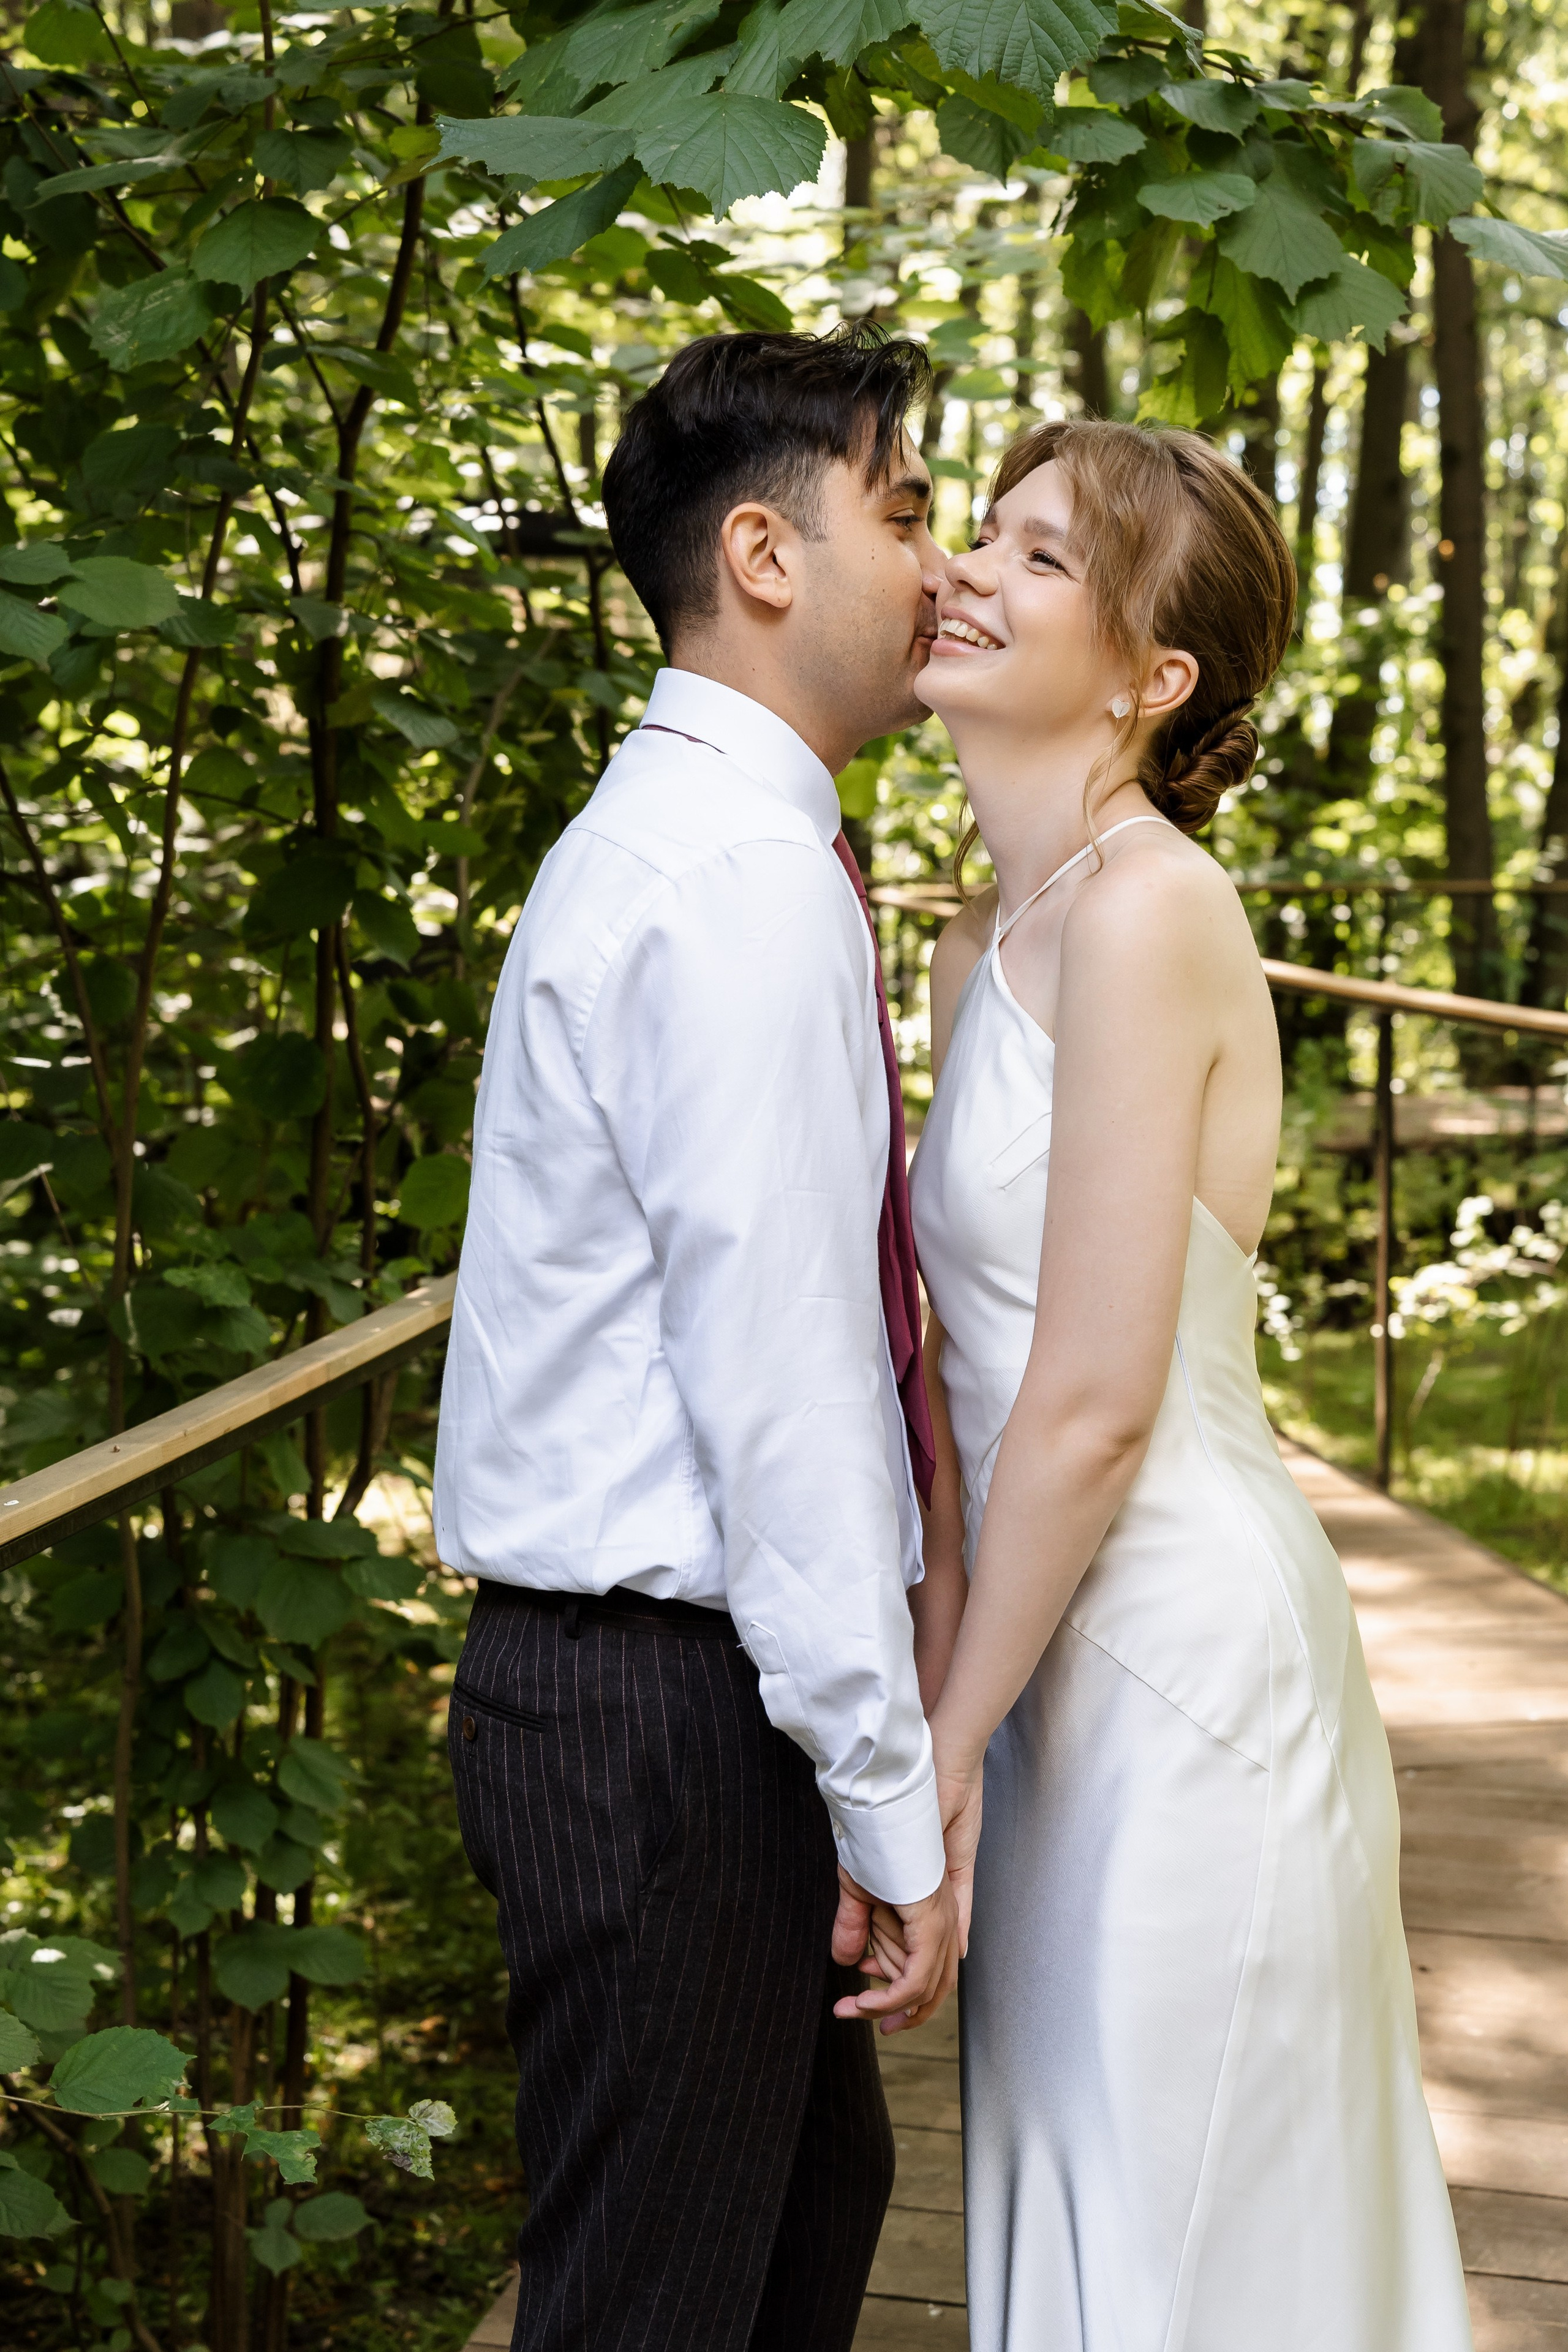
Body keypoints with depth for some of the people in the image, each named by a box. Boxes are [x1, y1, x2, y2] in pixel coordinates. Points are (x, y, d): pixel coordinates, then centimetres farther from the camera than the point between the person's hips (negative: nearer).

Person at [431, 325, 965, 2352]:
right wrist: (895, 1803, -17)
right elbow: (778, 1380, -23)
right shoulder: (747, 886, -19)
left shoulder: (684, 845, 14)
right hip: (666, 1708, -10)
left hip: (662, 1670, 10)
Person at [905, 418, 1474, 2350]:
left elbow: (1093, 1403, -20)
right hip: (1068, 1644, 8)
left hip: (1184, 1660, -8)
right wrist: (944, 1660, 5)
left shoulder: (1145, 910, -18)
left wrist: (948, 1740, -12)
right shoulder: (984, 942, 9)